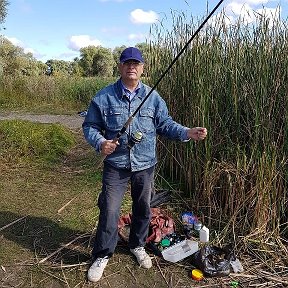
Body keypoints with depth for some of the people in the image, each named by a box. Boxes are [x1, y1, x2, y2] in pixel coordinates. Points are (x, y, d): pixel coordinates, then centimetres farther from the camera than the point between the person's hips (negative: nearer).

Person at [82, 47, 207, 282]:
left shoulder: (153, 97, 2)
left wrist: (187, 133, -11)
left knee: (143, 208, 16)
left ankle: (138, 245, 41)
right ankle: (102, 255, 22)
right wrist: (100, 143, -20)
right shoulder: (104, 97, -5)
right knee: (109, 211, 1)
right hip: (116, 165, -2)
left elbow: (165, 124, 5)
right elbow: (90, 126, 0)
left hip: (145, 165, 3)